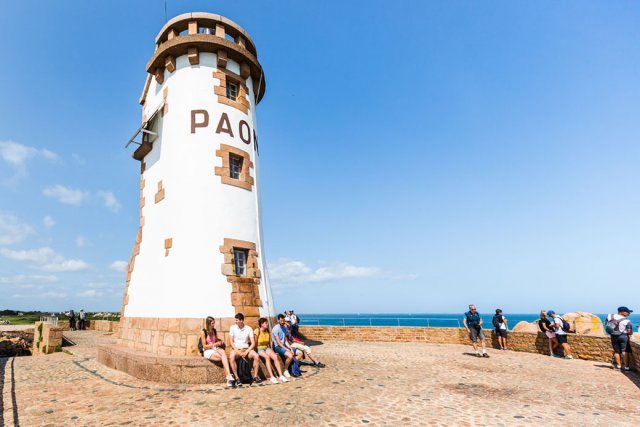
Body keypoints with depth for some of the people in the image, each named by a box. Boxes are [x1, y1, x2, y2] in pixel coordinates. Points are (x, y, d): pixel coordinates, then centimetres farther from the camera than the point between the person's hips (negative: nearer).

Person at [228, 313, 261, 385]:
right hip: (236, 349, -1)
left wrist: (246, 352, -16)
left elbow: (253, 343, -2)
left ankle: (255, 376, -13)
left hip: (246, 349, 1)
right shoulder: (233, 328, 0)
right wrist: (237, 351, -17)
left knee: (256, 356, -27)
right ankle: (237, 378, -24)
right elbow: (231, 341, -4)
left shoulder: (249, 329, 0)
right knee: (231, 357, -35)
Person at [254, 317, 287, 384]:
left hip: (266, 348, 5)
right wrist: (256, 351, -15)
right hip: (259, 348, -5)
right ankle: (271, 377, -32)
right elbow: (255, 343, -12)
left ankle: (280, 375, -21)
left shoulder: (268, 331, 5)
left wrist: (271, 350, 3)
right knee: (267, 357, -33)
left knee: (275, 356, -21)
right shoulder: (257, 331, -14)